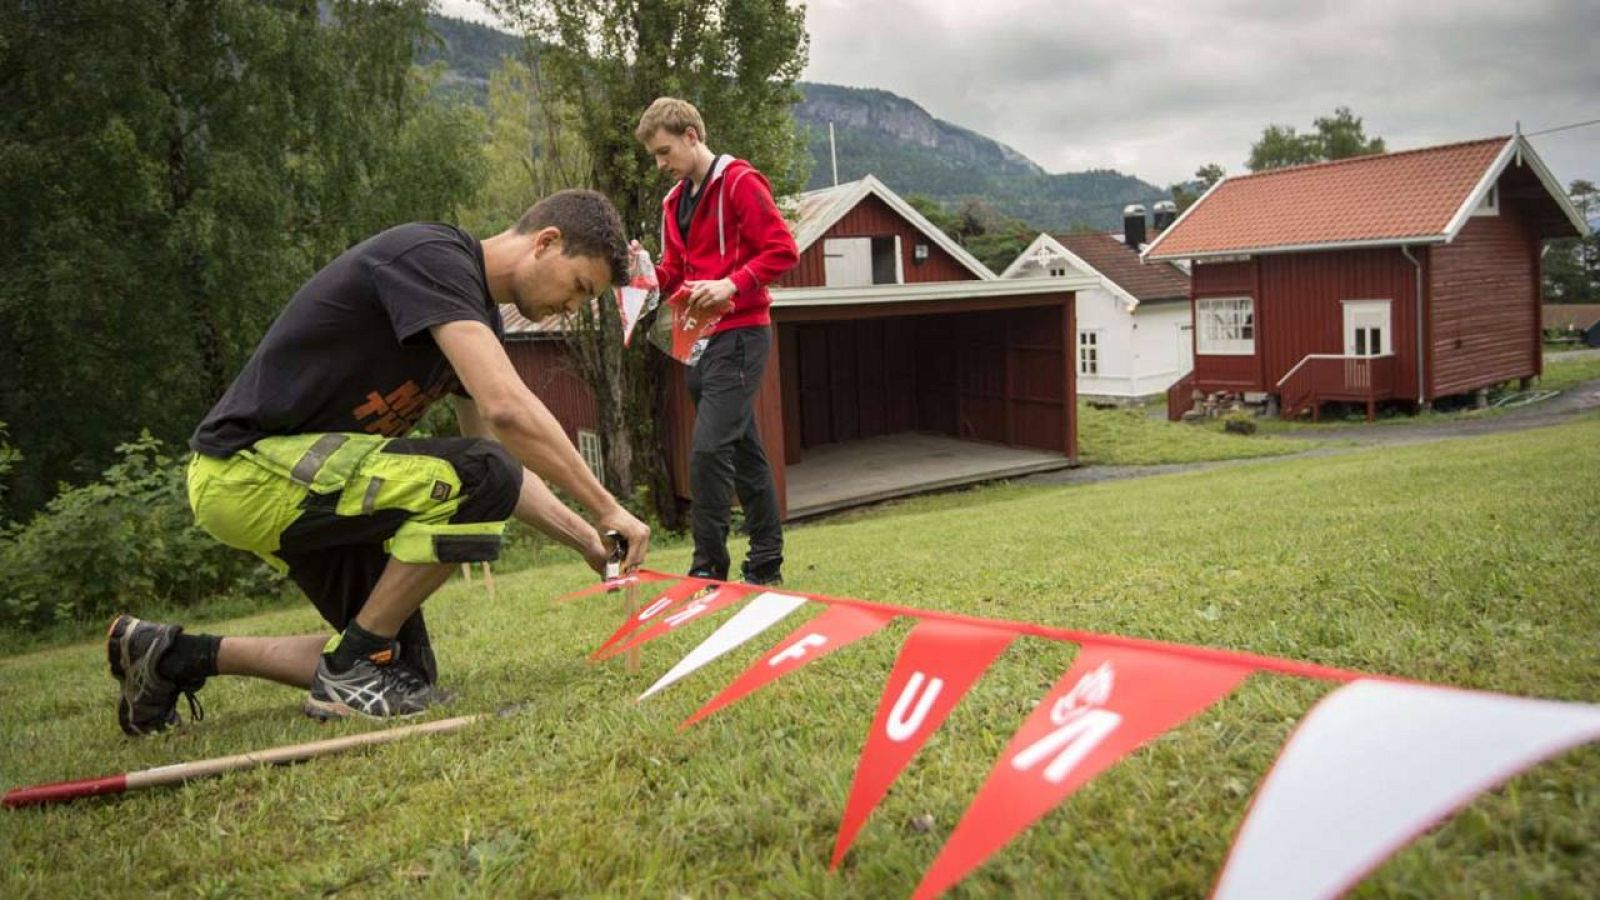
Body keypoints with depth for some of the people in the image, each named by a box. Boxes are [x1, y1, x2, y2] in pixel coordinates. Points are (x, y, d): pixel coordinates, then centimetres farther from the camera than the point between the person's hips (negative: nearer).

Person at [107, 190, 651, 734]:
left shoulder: (480, 318, 10)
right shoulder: (434, 256, -19)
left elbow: (500, 459, 14)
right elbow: (507, 408, -30)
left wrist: (585, 540, 4)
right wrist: (607, 507, -22)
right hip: (247, 470, -10)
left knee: (407, 670, 8)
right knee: (481, 479, -26)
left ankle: (182, 656, 20)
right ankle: (353, 668, -8)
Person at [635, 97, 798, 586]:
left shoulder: (739, 183, -7)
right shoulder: (675, 201, 17)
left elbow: (783, 249, -13)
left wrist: (732, 284, -23)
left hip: (739, 335, -8)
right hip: (702, 339, 8)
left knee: (708, 450, -15)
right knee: (743, 452, 11)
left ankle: (709, 568, -6)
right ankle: (766, 563, 18)